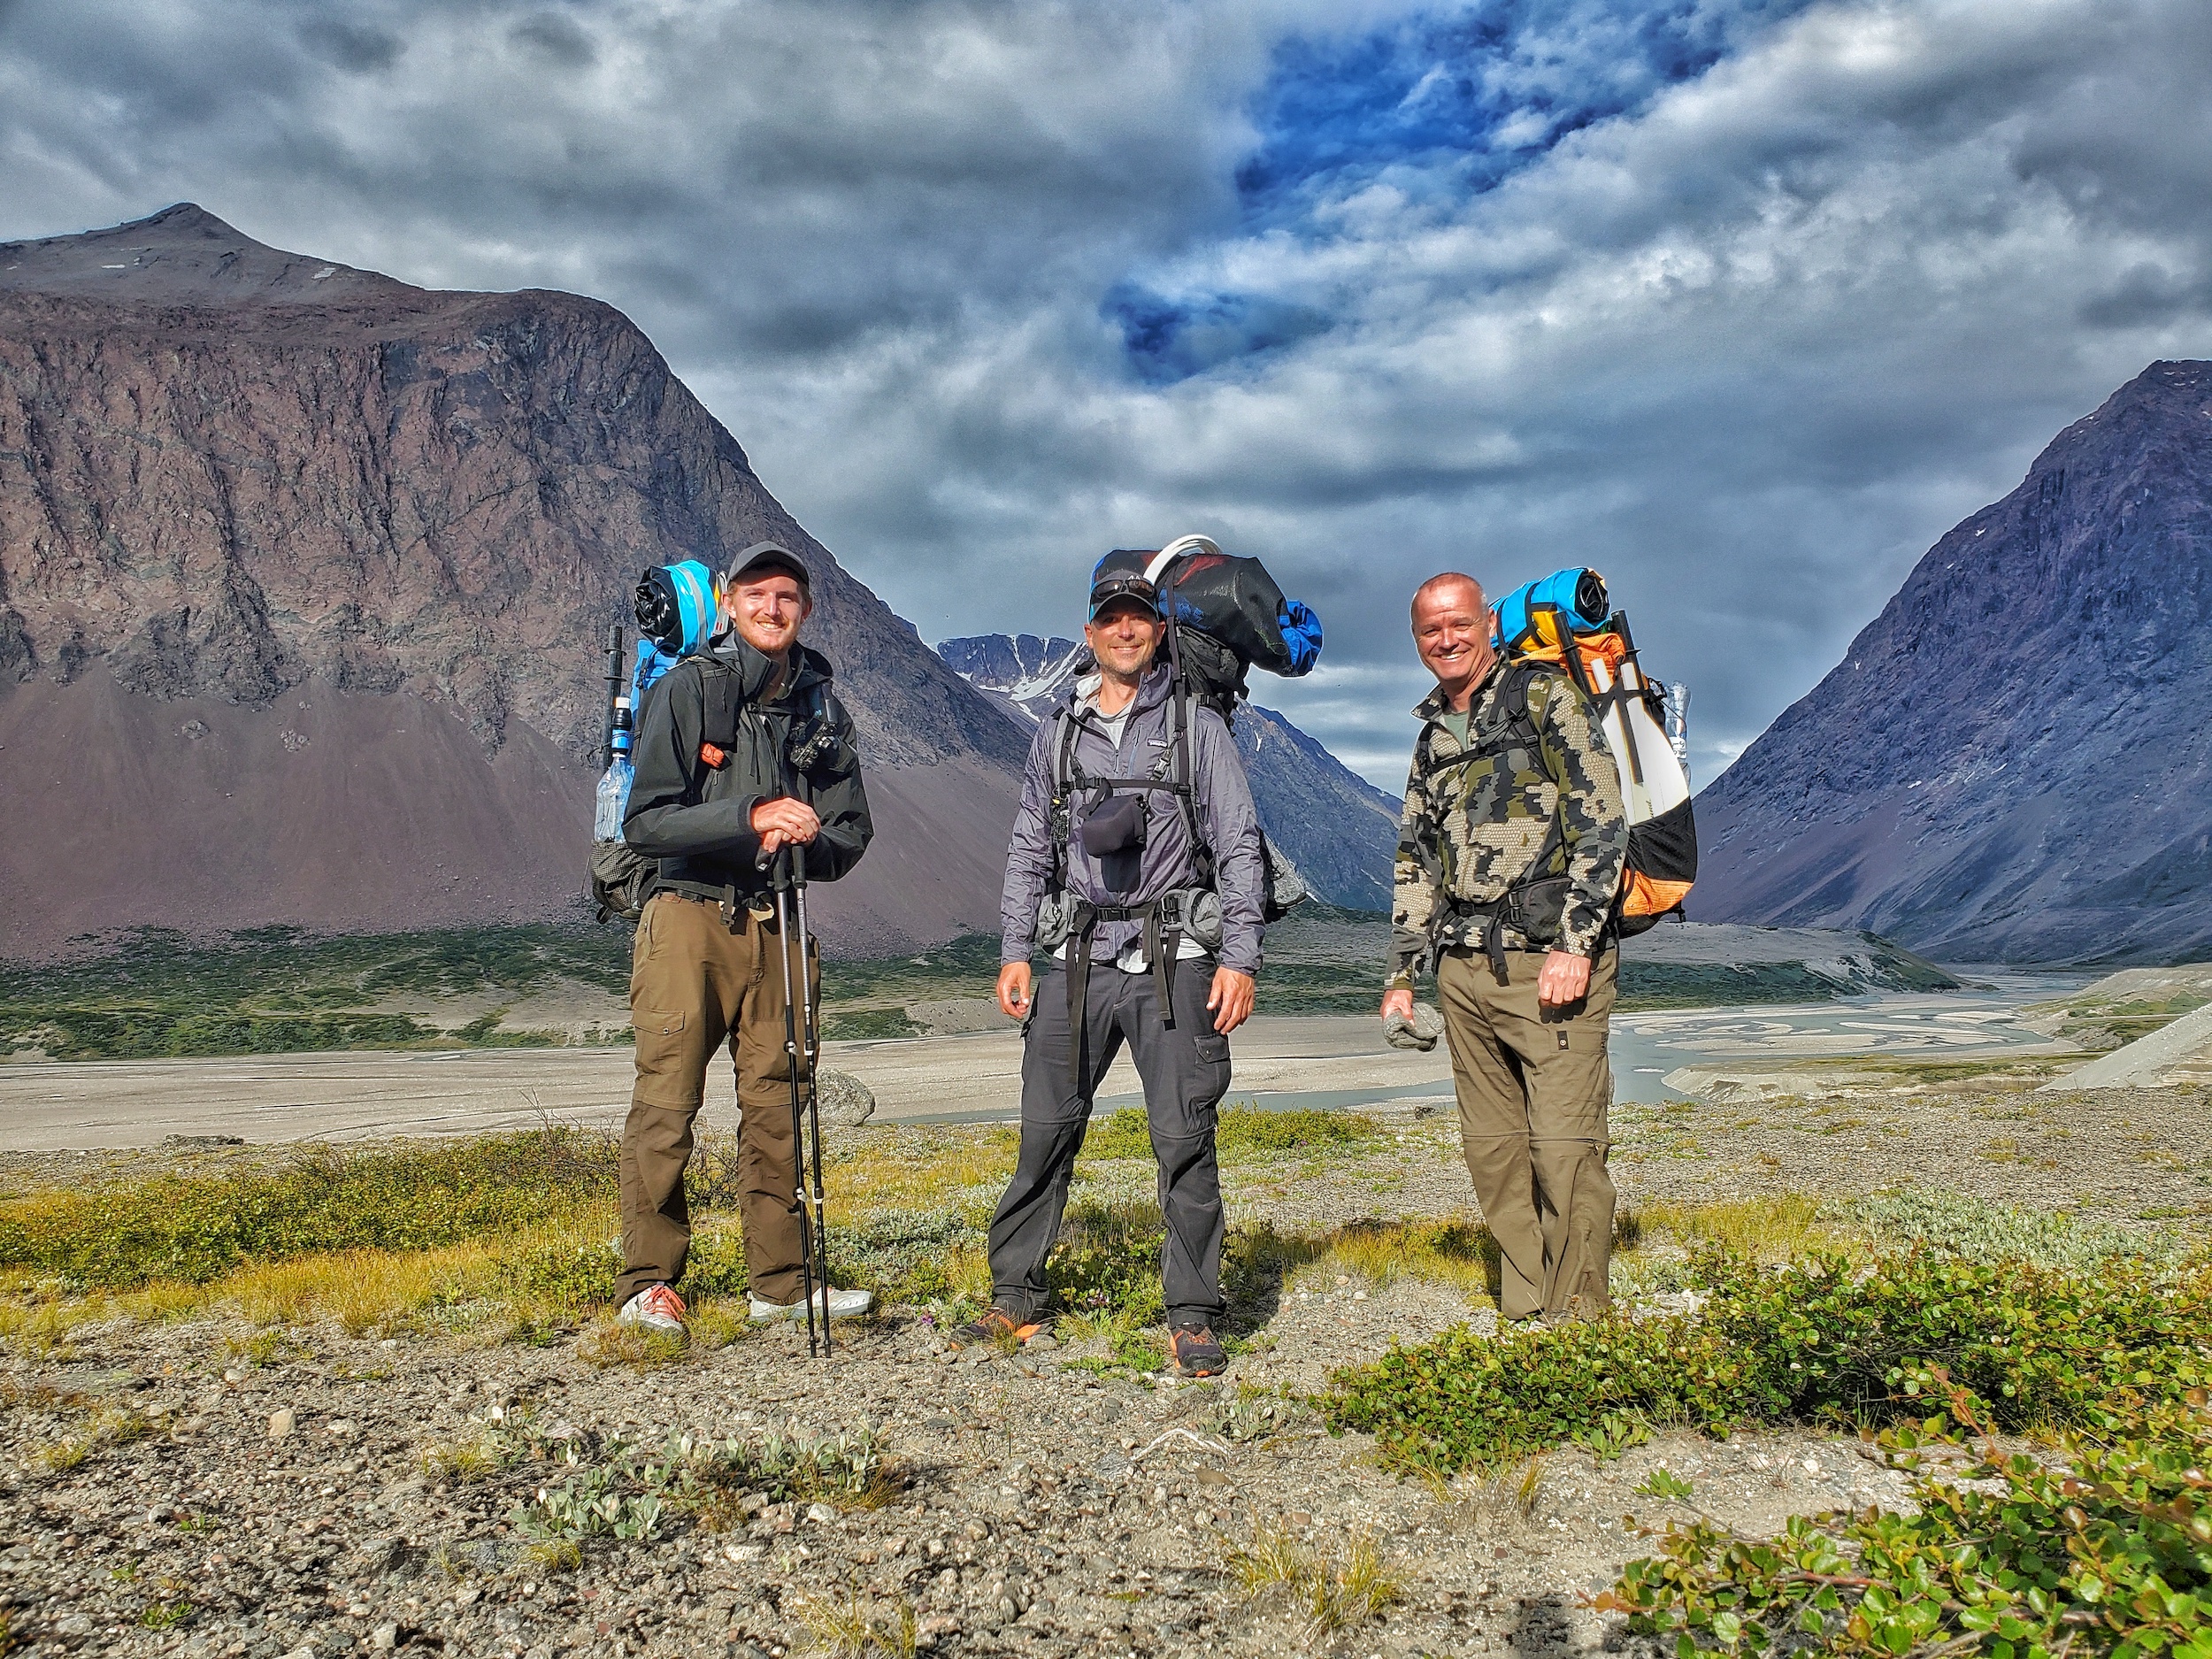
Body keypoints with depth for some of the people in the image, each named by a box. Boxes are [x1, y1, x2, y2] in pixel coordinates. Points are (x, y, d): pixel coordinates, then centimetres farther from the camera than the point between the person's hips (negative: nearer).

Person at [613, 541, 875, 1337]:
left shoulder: (823, 709, 11)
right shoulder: (684, 691, 0)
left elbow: (851, 835, 11)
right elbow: (646, 822, -8)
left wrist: (806, 839, -11)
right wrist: (749, 817, -19)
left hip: (778, 925, 4)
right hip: (689, 919, -3)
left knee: (776, 1107, 5)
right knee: (666, 1105, -4)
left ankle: (780, 1282, 14)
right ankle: (648, 1284, 6)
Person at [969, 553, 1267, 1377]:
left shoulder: (1196, 727, 5)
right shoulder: (1058, 733, 14)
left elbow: (1238, 848, 1)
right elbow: (1029, 852, 16)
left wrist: (1240, 958, -7)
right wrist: (1014, 953, 7)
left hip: (1174, 960, -3)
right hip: (1079, 961, 3)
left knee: (1184, 1138, -3)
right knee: (1046, 1129, 3)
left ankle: (1193, 1317, 6)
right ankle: (1016, 1296, 16)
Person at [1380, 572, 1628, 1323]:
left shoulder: (1547, 700, 0)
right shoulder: (1432, 738, 20)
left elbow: (1602, 824, -7)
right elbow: (1416, 864, 24)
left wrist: (1575, 945, -15)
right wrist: (1401, 973, 17)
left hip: (1550, 961, -6)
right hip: (1464, 970, 6)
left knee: (1564, 1146, -9)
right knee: (1492, 1150, 6)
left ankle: (1576, 1325, -1)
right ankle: (1524, 1317, 15)